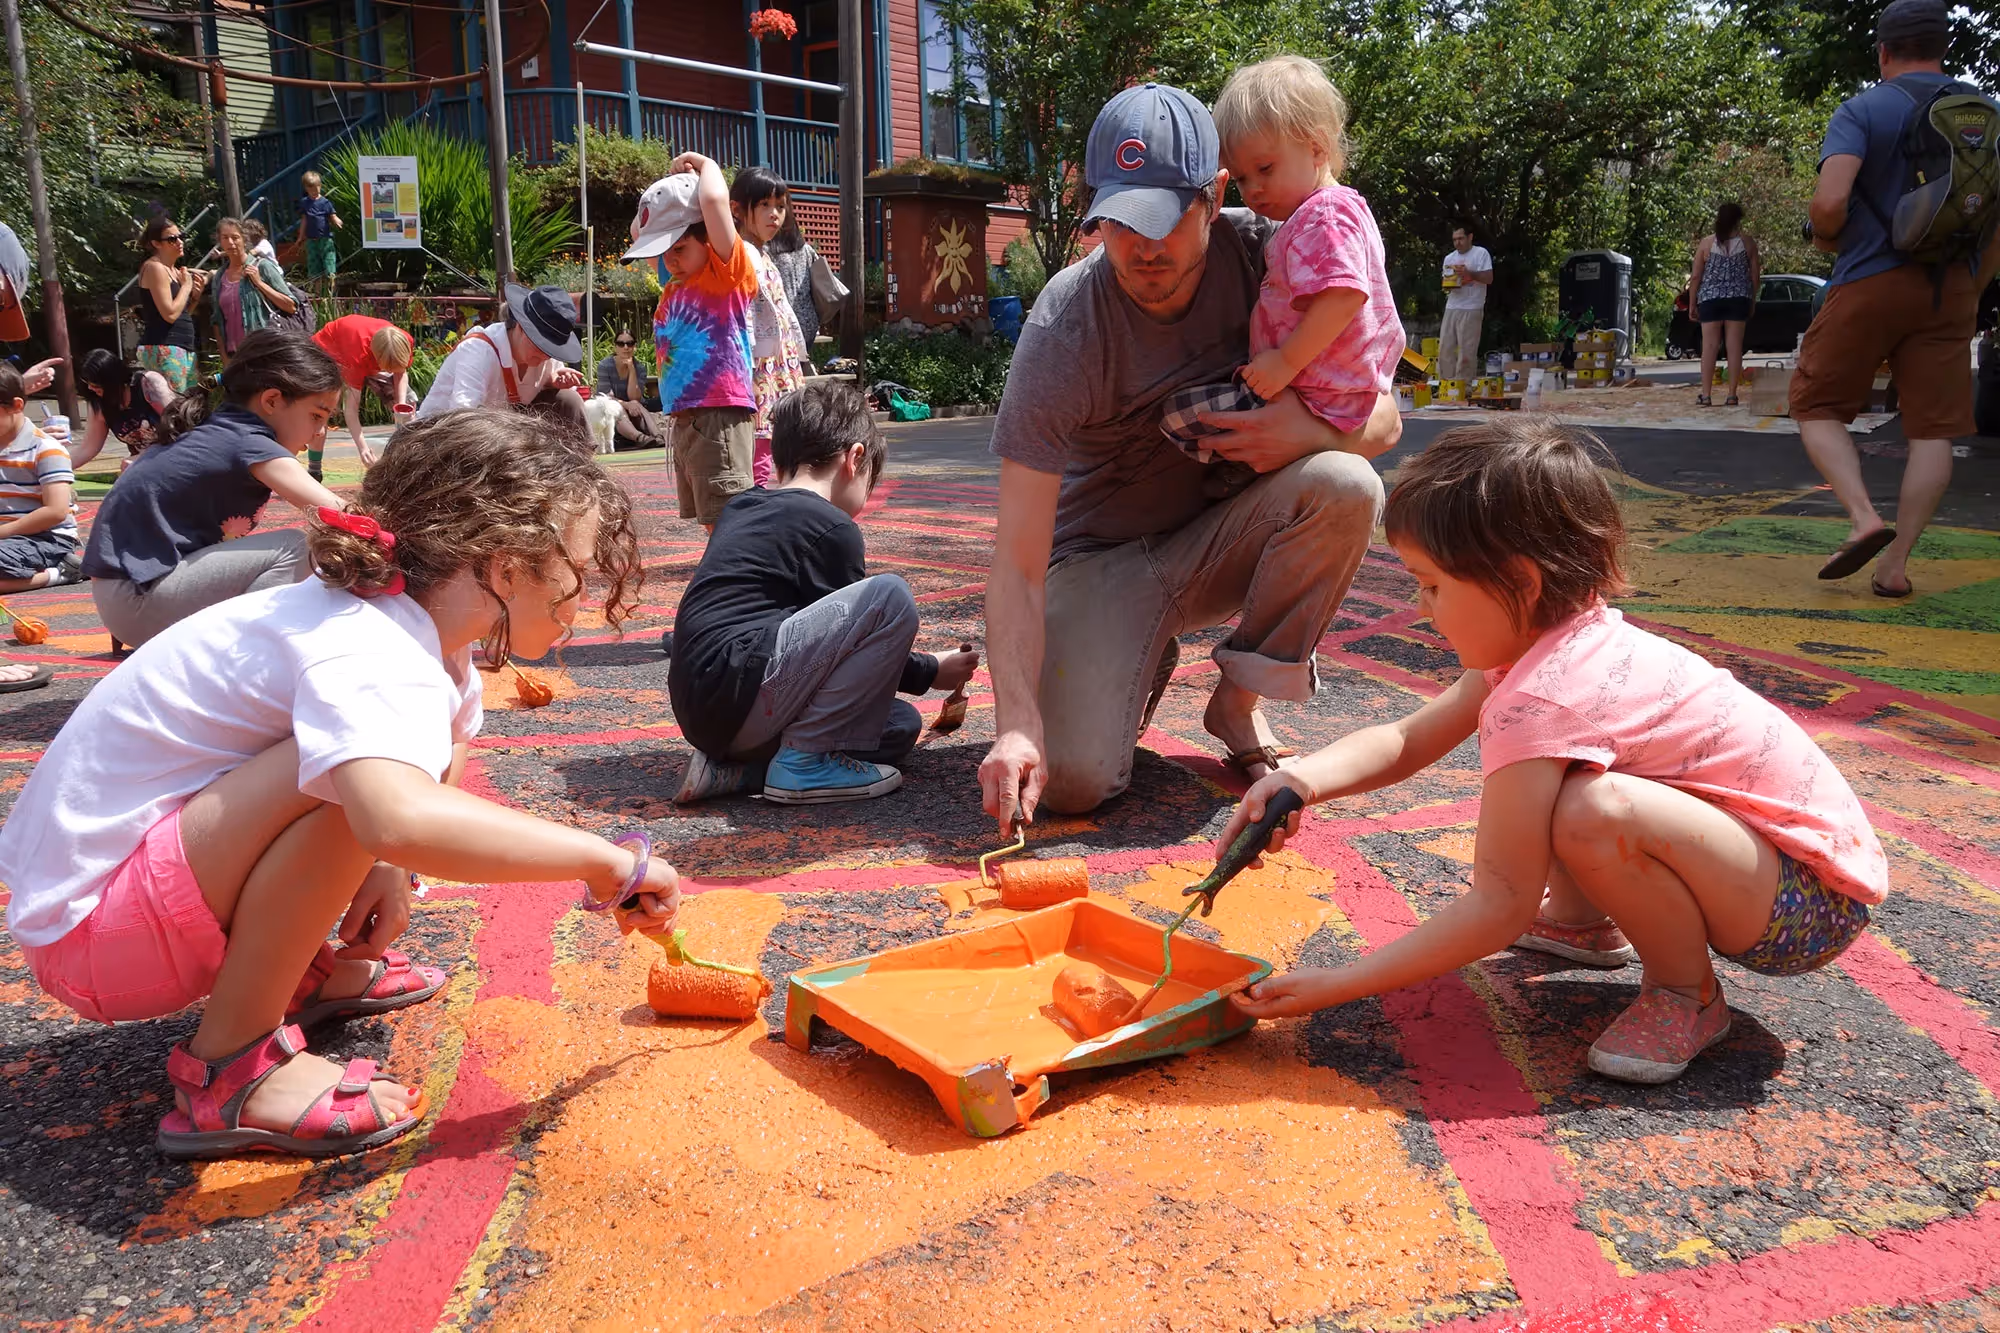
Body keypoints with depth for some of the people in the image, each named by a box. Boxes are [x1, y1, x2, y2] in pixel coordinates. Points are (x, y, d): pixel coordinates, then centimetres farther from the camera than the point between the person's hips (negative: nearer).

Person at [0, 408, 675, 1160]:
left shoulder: (427, 628, 0)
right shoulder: (369, 652, -29)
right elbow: (398, 818, -50)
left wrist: (389, 867, -6)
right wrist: (605, 859, -38)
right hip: (92, 926, -9)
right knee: (359, 775, -32)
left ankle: (296, 969, 13)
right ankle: (229, 1069, -16)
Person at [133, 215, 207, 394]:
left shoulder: (174, 270, 19)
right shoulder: (154, 267, -8)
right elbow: (170, 314, -18)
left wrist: (196, 294, 7)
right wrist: (186, 285, -6)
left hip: (183, 348, 10)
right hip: (163, 349, -10)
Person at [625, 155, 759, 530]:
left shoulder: (727, 272, -5)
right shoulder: (675, 282, 17)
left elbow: (714, 199, -18)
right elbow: (638, 230, 30)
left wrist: (704, 164, 1)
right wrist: (669, 181, 18)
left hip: (720, 416, -9)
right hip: (683, 419, 9)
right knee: (714, 526, 13)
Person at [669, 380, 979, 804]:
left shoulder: (739, 510, 21)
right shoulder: (832, 528, -5)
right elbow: (855, 633, 3)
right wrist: (932, 671, 20)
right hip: (738, 694, -10)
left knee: (901, 724, 14)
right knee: (891, 596, -14)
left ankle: (737, 767, 4)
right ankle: (805, 761, -11)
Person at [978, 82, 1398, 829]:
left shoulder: (1260, 256, -13)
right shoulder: (1063, 329, -23)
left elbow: (1382, 417, -5)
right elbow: (1018, 561, -27)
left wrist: (1310, 428, -29)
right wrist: (1016, 721, -40)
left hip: (1218, 539, 3)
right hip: (1102, 556, -3)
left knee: (1346, 486, -28)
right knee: (1070, 779, -24)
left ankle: (1240, 699, -8)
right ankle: (1142, 665, 12)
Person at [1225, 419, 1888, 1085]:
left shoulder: (1535, 705, -28)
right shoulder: (1551, 641, 0)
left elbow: (1500, 907, -25)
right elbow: (1407, 740, 4)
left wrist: (1335, 985, -22)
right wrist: (1302, 778, -16)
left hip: (1814, 904, -9)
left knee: (1597, 810, -35)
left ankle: (1687, 993, -9)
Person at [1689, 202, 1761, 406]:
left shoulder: (1707, 242, 2)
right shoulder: (1747, 242, 3)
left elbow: (1695, 277, 0)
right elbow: (1755, 276, 4)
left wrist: (1692, 304, 7)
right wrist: (1753, 301, 16)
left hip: (1710, 298, 0)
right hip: (1738, 298, 0)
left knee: (1709, 346, 0)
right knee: (1735, 346, 1)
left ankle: (1705, 394, -4)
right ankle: (1732, 395, 0)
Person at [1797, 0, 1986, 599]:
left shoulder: (1862, 111, -5)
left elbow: (1830, 201, -20)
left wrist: (1825, 237, 2)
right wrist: (1973, 290, 20)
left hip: (1871, 280, -4)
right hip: (1950, 287, 4)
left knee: (1818, 405, 9)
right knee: (1933, 427, 5)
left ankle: (1863, 517, -12)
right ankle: (1896, 565, 4)